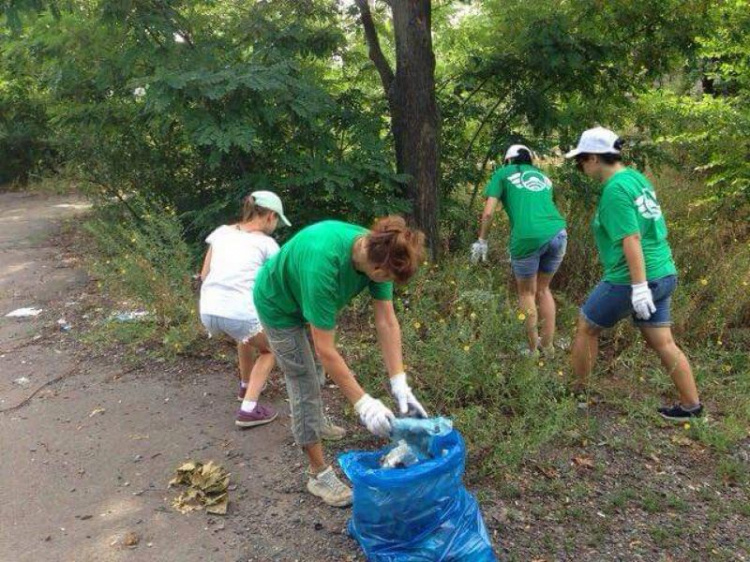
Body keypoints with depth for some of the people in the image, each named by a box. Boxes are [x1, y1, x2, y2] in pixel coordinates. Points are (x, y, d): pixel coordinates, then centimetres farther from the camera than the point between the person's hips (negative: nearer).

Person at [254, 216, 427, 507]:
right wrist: (363, 403, -37)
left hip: (307, 295, 7)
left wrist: (400, 384, -26)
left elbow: (387, 323, -21)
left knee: (312, 373, 25)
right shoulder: (323, 264, -46)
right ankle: (319, 474, 9)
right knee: (305, 383, -4)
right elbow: (326, 350, -40)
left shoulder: (378, 251, -26)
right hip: (279, 306, -7)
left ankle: (313, 424, 52)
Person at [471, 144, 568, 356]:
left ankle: (533, 350, 19)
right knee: (543, 289, 23)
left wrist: (481, 240, 18)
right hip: (558, 234, 4)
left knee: (526, 293, 15)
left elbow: (488, 213, 7)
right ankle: (548, 347, 28)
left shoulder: (503, 174, 17)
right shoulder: (543, 177, 30)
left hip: (529, 237, -4)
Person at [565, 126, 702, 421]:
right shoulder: (637, 177, 11)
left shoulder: (615, 190, -17)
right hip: (663, 274, 9)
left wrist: (639, 286, -25)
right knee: (662, 343, 15)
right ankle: (691, 405, 21)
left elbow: (631, 238, -23)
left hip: (630, 279, -8)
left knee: (587, 328, 10)